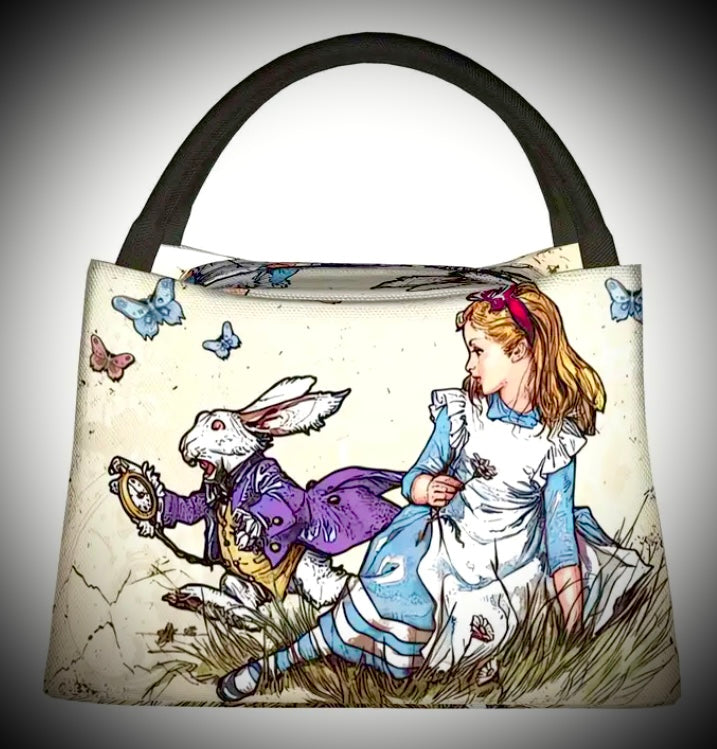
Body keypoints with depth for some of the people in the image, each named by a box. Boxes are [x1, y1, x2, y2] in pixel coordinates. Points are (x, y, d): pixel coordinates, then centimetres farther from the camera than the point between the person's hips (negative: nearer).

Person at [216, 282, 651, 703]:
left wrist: (573, 608, -8)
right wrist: (424, 488, -30)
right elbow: (414, 480, -5)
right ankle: (273, 663, 16)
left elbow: (560, 521, -5)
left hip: (511, 570, 1)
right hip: (440, 550, -1)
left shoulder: (559, 438, -11)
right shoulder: (460, 413, -10)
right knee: (365, 621, -1)